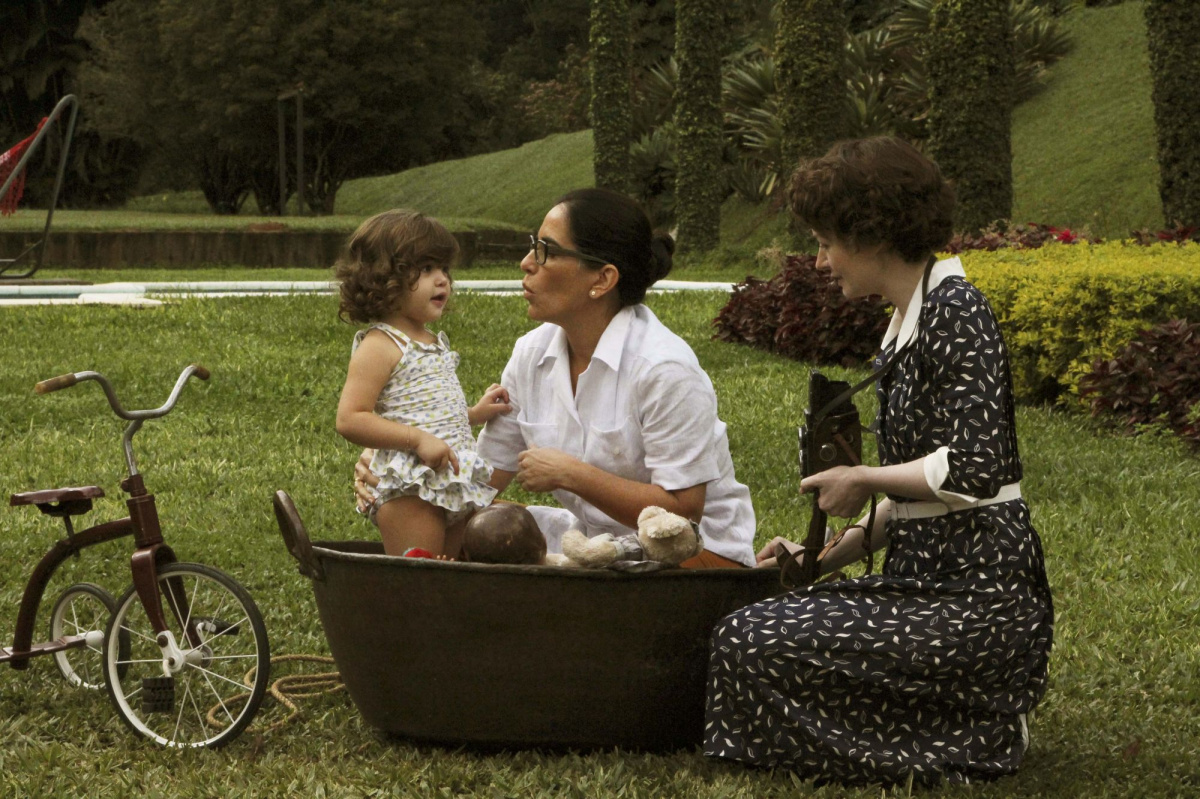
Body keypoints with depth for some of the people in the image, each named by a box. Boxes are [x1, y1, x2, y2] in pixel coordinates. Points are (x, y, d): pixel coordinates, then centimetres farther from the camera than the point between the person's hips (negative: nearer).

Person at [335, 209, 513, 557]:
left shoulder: (436, 344, 18)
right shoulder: (380, 346, -9)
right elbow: (350, 419, -17)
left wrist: (476, 413, 16)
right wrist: (418, 440, -22)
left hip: (455, 485, 8)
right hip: (409, 489, -8)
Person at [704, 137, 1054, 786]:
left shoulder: (953, 310, -14)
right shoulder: (909, 321, 17)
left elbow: (974, 468, -24)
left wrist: (862, 480, -10)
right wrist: (830, 556, 12)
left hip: (975, 592, -10)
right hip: (928, 576, 10)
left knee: (751, 644, -15)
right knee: (756, 628, 13)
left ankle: (979, 733, -4)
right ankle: (975, 715, 10)